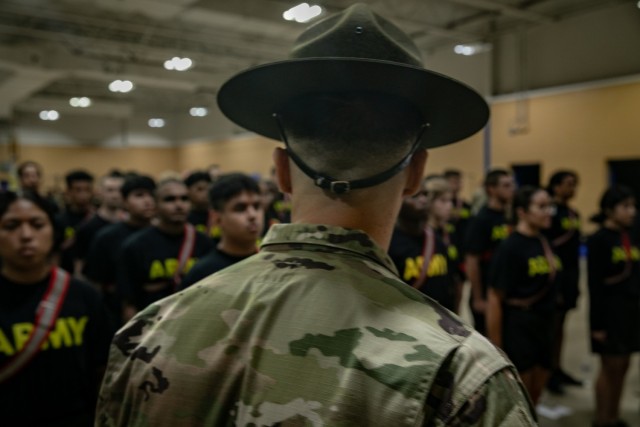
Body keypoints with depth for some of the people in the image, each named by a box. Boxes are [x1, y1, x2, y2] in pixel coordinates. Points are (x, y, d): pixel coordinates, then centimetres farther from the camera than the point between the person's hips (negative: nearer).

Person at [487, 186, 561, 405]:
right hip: (517, 326, -7)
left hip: (544, 325, 7)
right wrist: (496, 348, -17)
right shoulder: (510, 247, -16)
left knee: (536, 393, 19)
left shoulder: (544, 242, 6)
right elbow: (495, 299, -17)